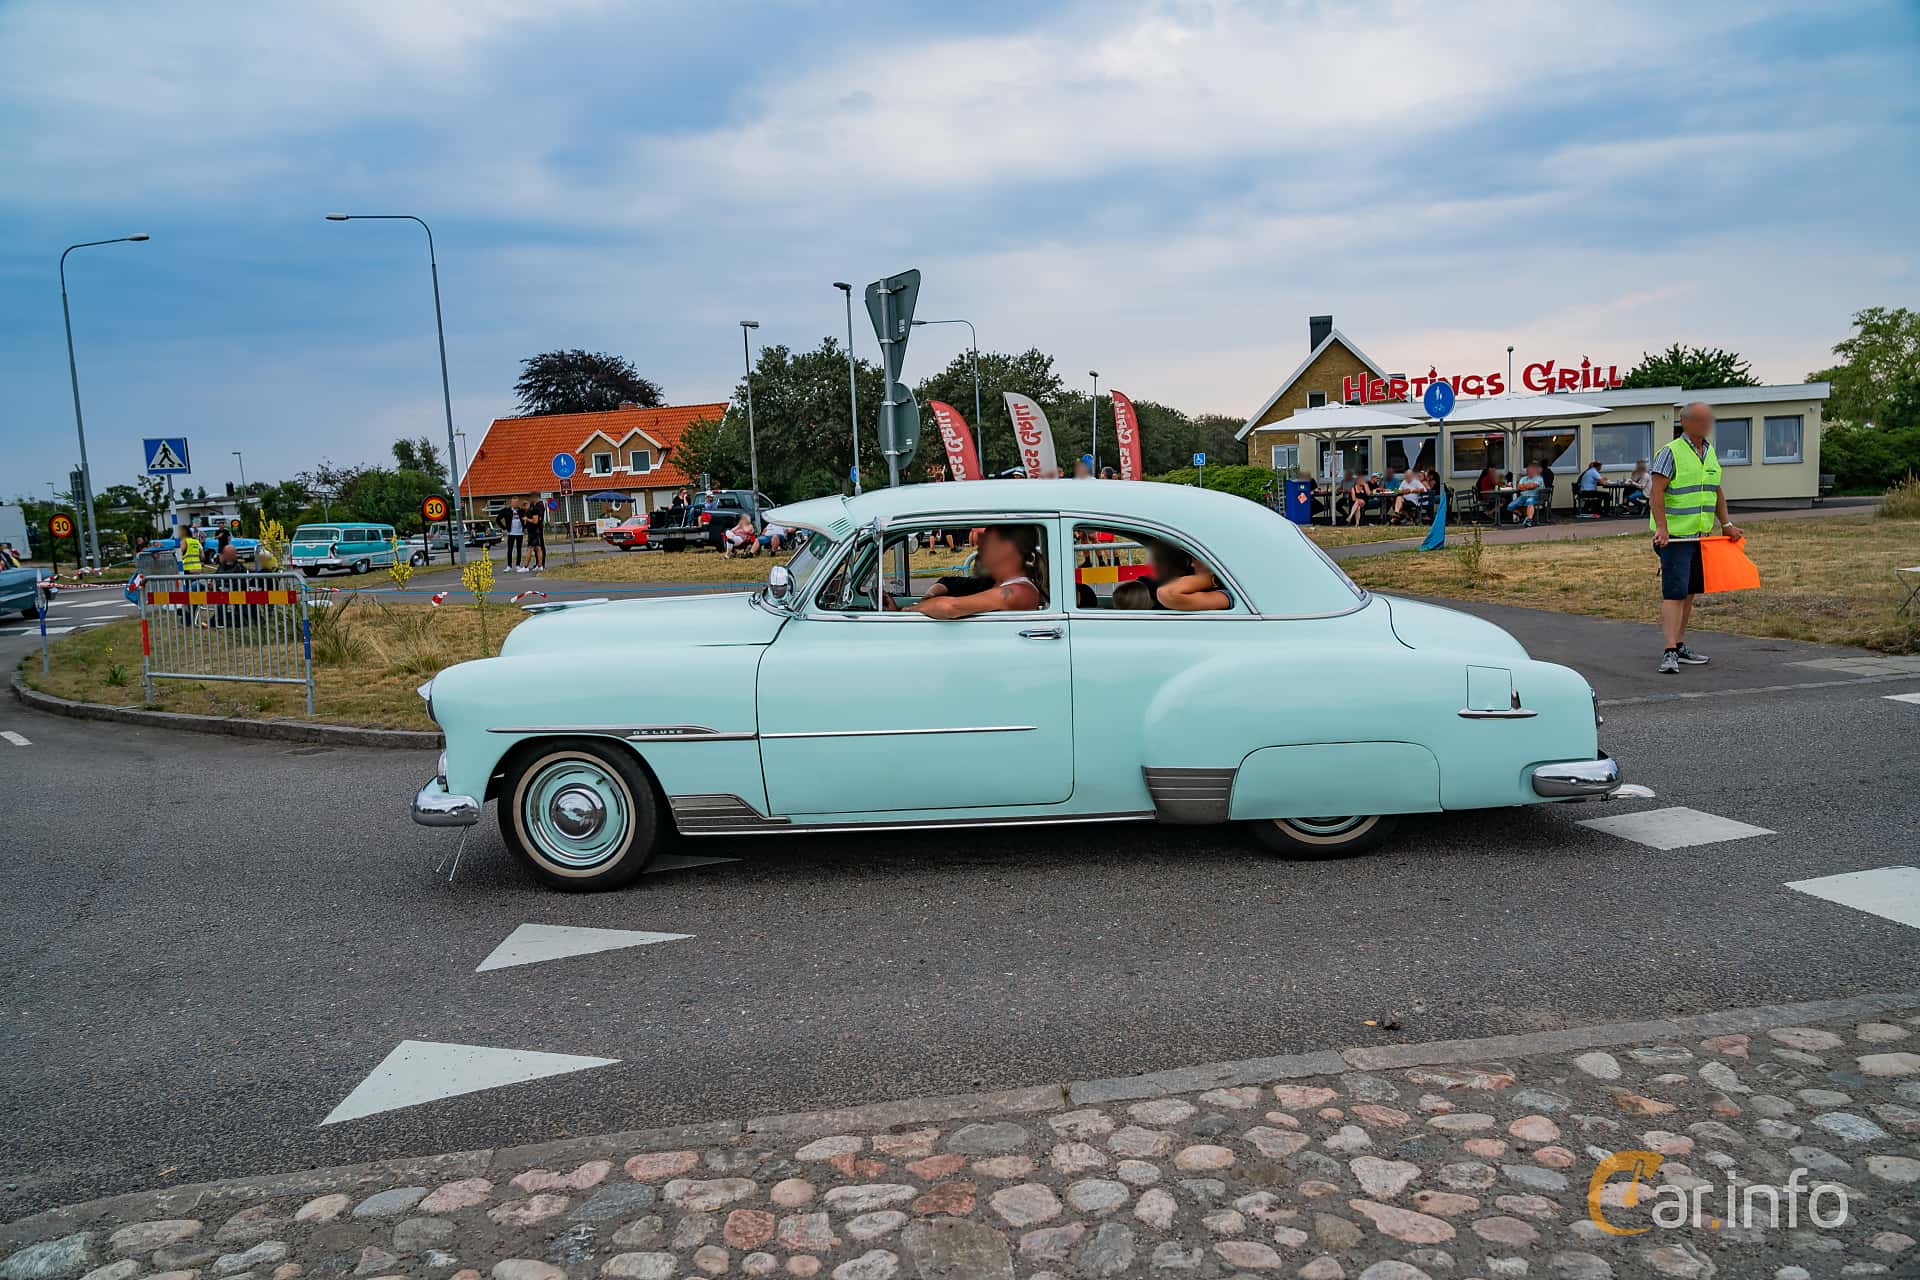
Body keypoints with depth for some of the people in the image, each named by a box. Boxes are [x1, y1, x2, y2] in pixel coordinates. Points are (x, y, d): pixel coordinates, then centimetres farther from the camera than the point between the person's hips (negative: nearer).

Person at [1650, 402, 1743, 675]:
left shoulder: (1711, 453, 15)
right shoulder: (1670, 452, -10)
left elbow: (1717, 493, 24)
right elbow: (1656, 493, -16)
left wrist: (1726, 524, 20)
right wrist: (1661, 527, -26)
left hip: (1701, 536, 8)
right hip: (1675, 536, -8)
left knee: (1689, 592, 12)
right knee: (1674, 593, -12)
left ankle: (1680, 646, 21)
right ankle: (1670, 653, -16)